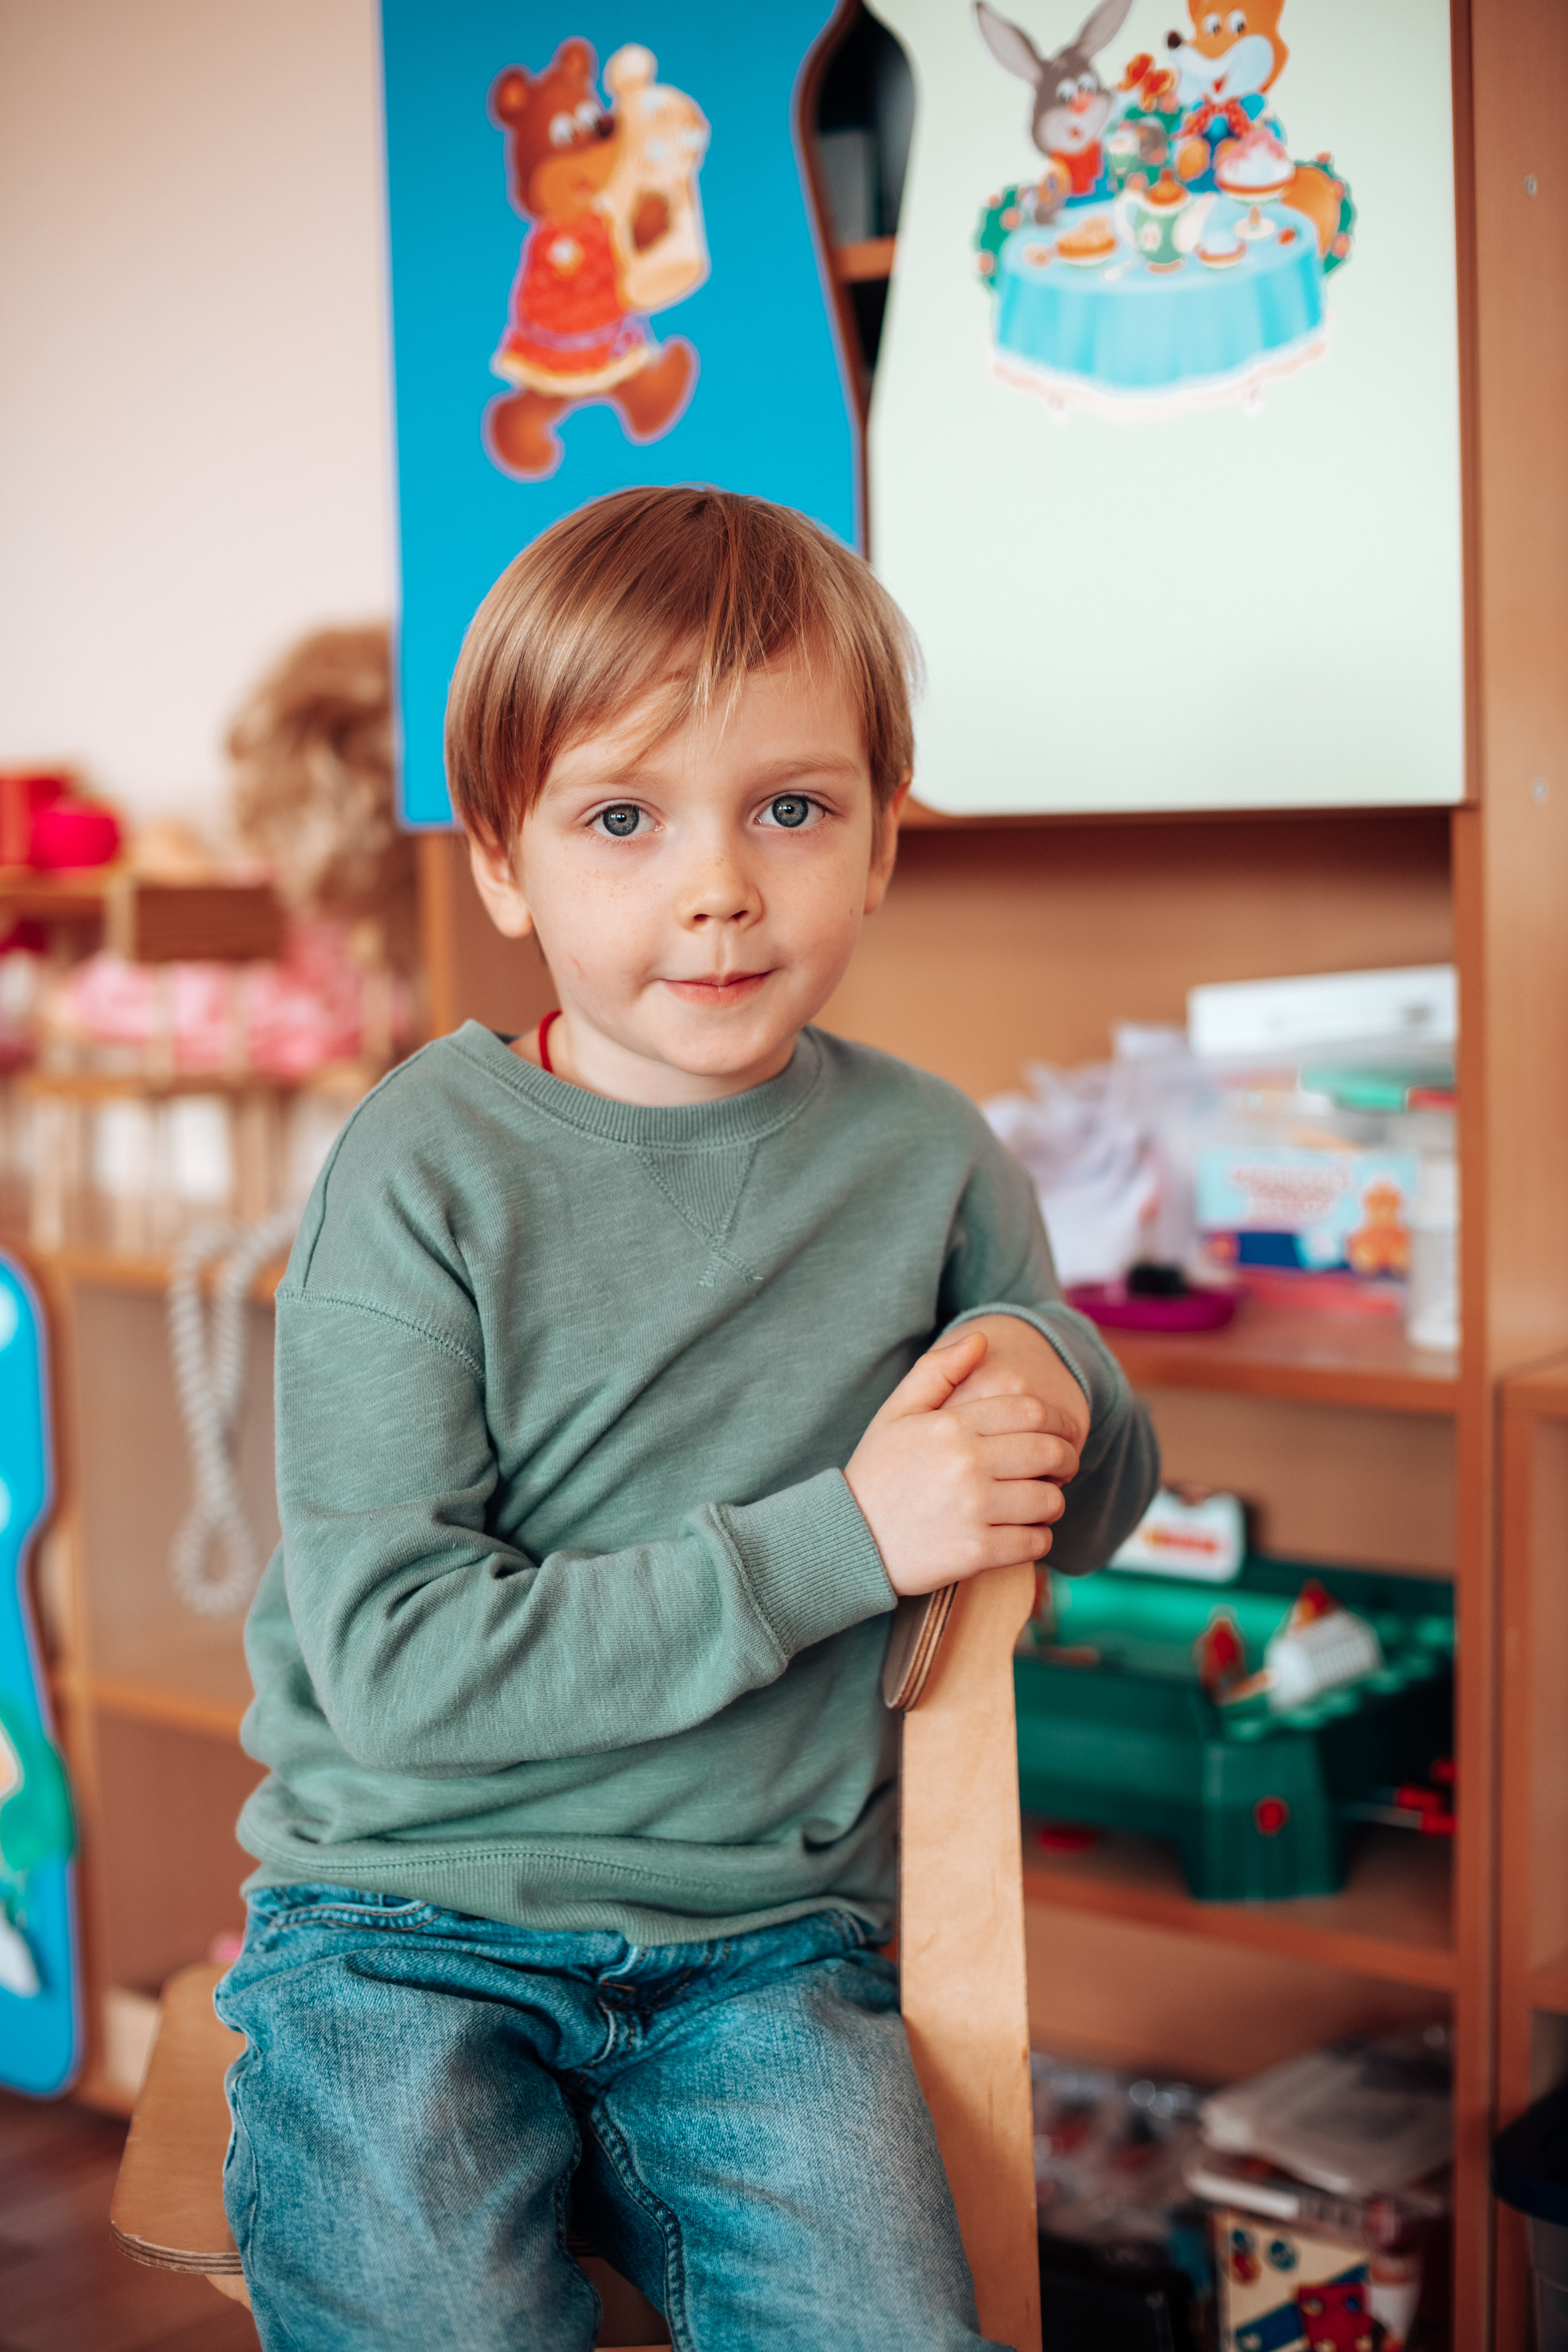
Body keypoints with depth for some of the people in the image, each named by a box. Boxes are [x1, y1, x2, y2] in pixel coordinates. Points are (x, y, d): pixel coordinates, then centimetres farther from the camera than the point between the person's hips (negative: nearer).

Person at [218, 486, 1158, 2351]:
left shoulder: (925, 1160, 2)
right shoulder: (424, 1177, -10)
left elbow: (1082, 1519, 17)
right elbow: (389, 1659, -17)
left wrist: (1048, 1368, -8)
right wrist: (835, 1539, -19)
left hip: (762, 1939, 3)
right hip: (408, 1922, -2)